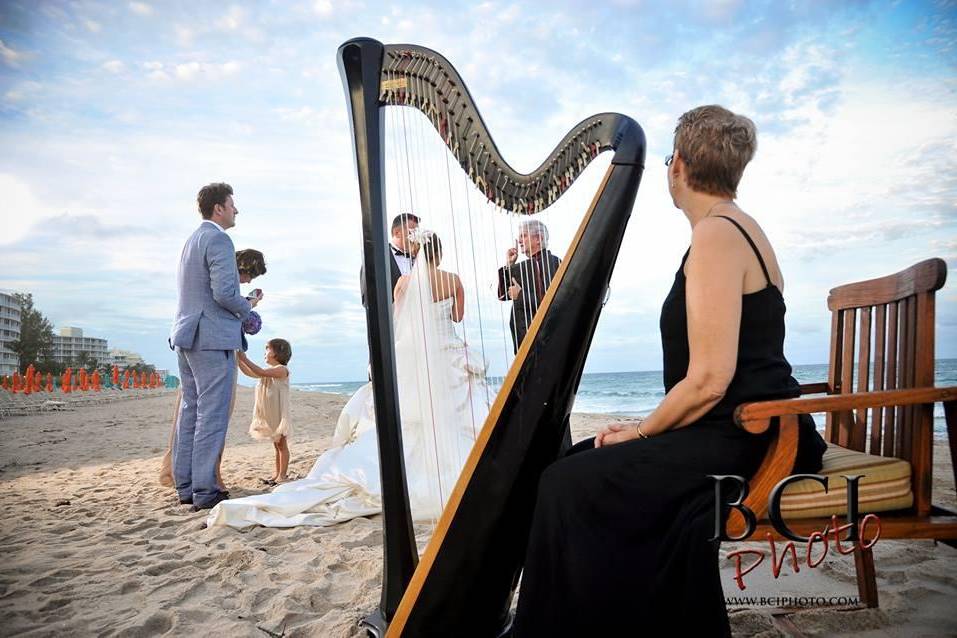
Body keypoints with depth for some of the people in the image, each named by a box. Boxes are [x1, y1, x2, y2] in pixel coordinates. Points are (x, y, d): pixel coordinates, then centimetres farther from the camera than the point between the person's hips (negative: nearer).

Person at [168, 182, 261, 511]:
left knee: (190, 412, 12)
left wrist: (239, 306, 17)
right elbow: (224, 293, -20)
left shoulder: (191, 240, 19)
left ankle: (185, 486, 18)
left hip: (187, 336, 10)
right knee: (212, 416, -6)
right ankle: (205, 491, -2)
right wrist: (247, 306, -2)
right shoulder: (218, 240, -10)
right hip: (213, 338, -10)